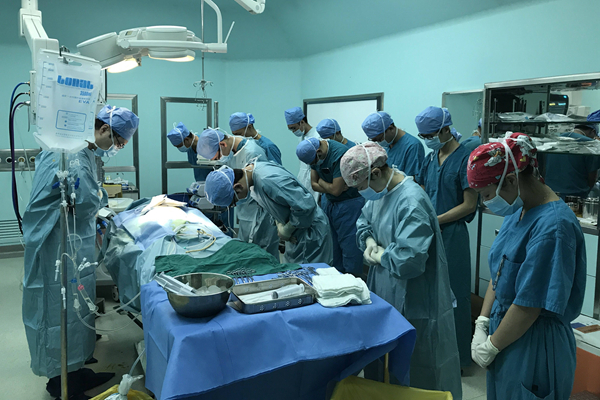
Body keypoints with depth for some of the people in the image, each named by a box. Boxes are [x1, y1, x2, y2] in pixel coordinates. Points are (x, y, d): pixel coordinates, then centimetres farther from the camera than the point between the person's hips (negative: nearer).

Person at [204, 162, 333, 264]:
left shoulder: (268, 180, -31)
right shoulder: (252, 172, 0)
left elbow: (304, 206, -30)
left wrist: (287, 230, -15)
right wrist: (279, 224, -1)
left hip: (309, 229, -10)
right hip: (296, 232, 10)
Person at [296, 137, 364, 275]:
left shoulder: (340, 154, -24)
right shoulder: (313, 154, 1)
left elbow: (336, 190, -23)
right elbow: (314, 185, 2)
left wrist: (321, 182, -5)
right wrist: (329, 187, -15)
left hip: (349, 203, -8)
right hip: (331, 204, 8)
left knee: (349, 244, -5)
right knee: (332, 243, 12)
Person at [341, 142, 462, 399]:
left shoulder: (411, 202, -27)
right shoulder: (380, 190, 1)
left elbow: (408, 260, -33)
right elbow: (364, 220, 18)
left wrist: (379, 256, -15)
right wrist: (369, 240, -3)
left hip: (411, 298, -9)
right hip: (385, 288, 9)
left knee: (415, 370, 9)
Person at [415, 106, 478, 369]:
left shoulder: (465, 158, -11)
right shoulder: (431, 158, 11)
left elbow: (469, 204, -13)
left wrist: (435, 220, -15)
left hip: (452, 233, -7)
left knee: (453, 295, 2)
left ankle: (458, 356, 17)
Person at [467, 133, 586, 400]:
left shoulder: (553, 226, -24)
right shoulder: (517, 212, 2)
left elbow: (530, 305, -22)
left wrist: (491, 346, -12)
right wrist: (482, 325, 0)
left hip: (533, 346, -7)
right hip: (505, 331, 8)